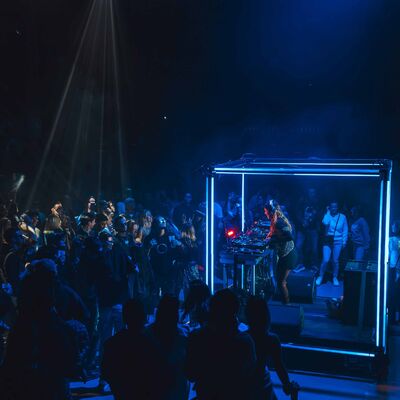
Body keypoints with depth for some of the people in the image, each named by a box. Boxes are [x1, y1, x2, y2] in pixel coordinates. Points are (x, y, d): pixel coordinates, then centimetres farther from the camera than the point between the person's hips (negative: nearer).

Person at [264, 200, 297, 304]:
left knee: (281, 282, -2)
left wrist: (273, 239, -24)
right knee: (281, 280, 18)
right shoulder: (279, 220, 8)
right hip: (287, 254, 10)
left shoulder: (279, 222, -21)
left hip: (287, 256, -10)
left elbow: (289, 237, -31)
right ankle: (285, 302, 27)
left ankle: (286, 305, 9)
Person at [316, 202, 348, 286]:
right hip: (327, 240, 0)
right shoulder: (327, 215, 1)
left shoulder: (342, 217, 1)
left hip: (337, 242, 0)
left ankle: (335, 278, 21)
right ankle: (320, 277, 10)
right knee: (325, 260, -6)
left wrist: (344, 241, -1)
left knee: (335, 261, 5)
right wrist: (328, 212, -11)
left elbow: (345, 230, 4)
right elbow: (325, 223, -21)